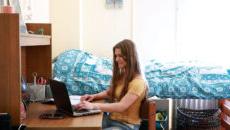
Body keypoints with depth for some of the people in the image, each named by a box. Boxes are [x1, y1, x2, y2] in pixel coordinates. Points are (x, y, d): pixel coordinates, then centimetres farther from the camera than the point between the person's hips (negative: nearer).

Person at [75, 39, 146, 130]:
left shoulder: (138, 82, -19)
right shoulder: (120, 75, 7)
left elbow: (121, 106, -29)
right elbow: (109, 93, 21)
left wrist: (93, 106, -36)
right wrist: (94, 96, 1)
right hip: (111, 118, 7)